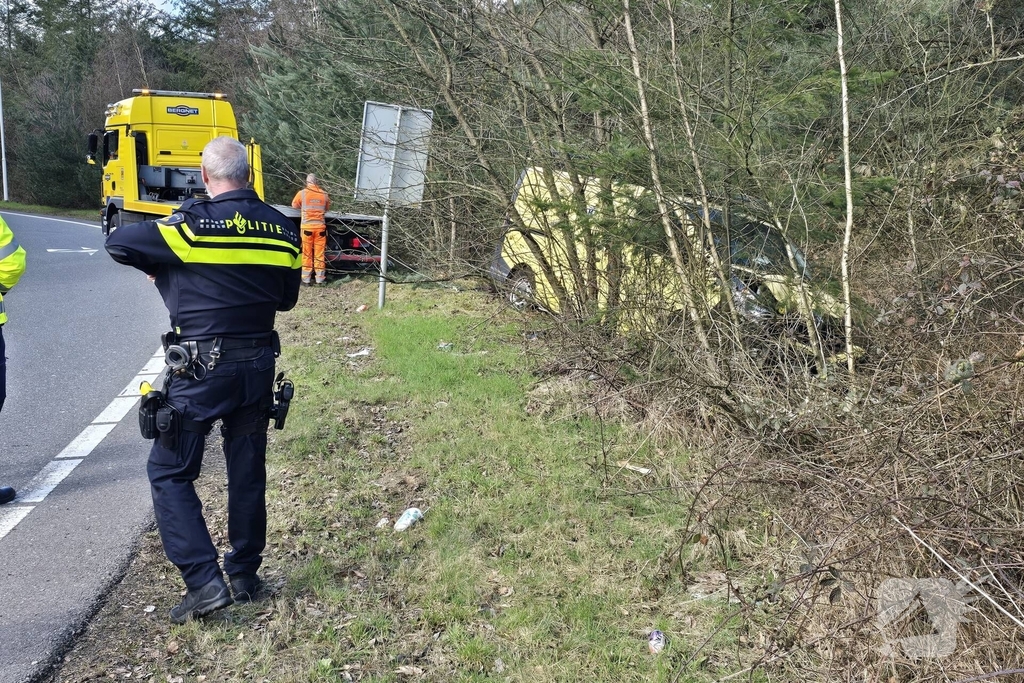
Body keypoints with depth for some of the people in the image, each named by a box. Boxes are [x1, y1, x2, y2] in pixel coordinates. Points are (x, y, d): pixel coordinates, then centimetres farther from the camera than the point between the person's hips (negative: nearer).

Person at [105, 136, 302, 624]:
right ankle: (245, 576, 27)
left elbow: (117, 244, -6)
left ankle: (204, 581, 0)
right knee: (248, 471, 15)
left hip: (201, 368, -5)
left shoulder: (195, 223, -12)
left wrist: (158, 268, 11)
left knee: (169, 472, 7)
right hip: (258, 366, 5)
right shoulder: (281, 229, 4)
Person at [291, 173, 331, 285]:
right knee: (319, 253, 6)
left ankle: (306, 278, 6)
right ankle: (320, 278, 9)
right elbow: (328, 208, 19)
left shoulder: (302, 193, -1)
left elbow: (294, 205, 14)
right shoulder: (324, 194, 4)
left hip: (307, 226, -1)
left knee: (307, 253, 4)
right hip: (320, 226, 2)